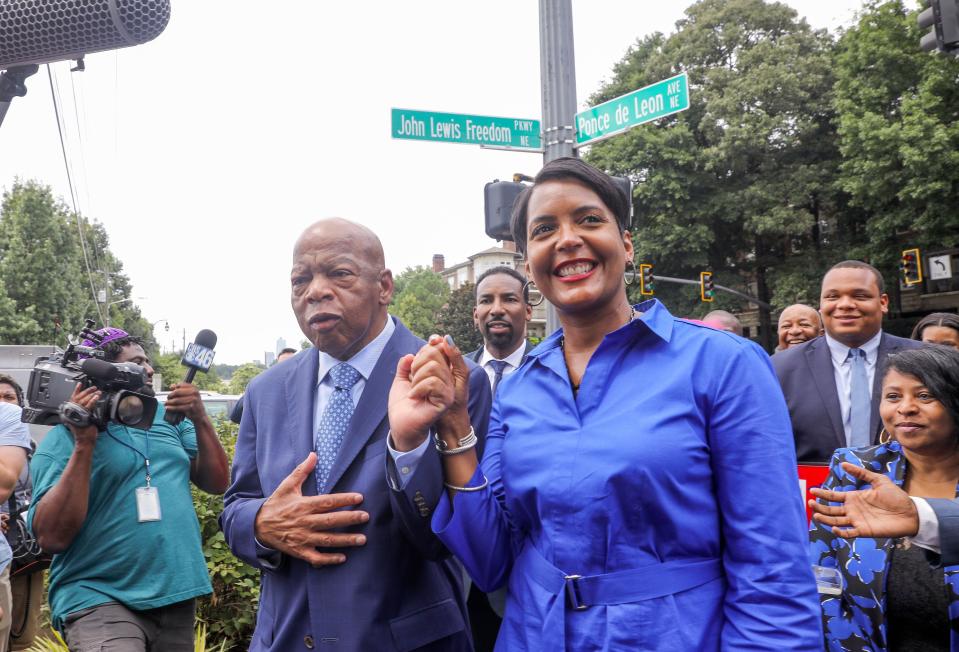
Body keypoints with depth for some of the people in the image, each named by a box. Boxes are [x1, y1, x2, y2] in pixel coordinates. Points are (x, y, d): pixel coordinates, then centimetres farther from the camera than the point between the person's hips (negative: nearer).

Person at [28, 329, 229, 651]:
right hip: (100, 599, -5)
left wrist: (200, 420, -9)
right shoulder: (65, 436, -6)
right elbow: (51, 537, -15)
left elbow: (217, 483, 4)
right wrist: (84, 445, -20)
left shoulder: (170, 417, 8)